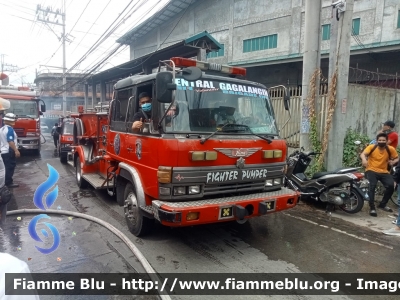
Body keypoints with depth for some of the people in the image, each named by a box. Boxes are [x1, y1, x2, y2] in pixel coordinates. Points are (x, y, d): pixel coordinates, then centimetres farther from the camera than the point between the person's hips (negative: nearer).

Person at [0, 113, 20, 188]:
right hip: (9, 151, -9)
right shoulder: (9, 129, -17)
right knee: (10, 167, -4)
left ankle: (7, 182, 22)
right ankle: (9, 183, -2)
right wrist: (16, 150, -24)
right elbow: (10, 141, -24)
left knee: (8, 167, 16)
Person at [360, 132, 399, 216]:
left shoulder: (391, 149, 1)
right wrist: (364, 159, -44)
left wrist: (393, 161, -12)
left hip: (383, 172, 3)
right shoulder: (371, 147, -7)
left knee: (391, 186, -18)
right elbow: (362, 154, -20)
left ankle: (382, 204, 8)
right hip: (371, 170, -3)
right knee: (372, 186, -27)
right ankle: (372, 208, -15)